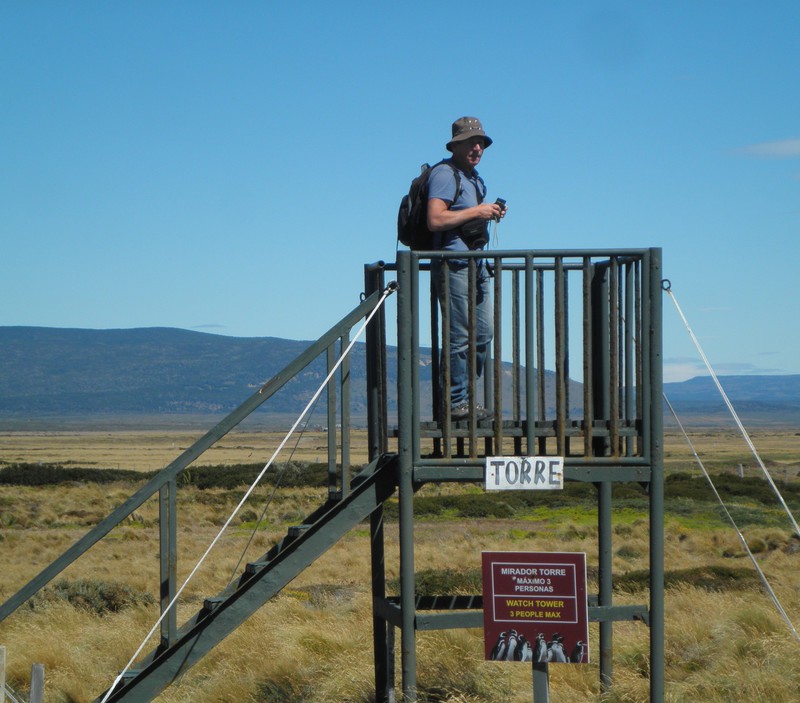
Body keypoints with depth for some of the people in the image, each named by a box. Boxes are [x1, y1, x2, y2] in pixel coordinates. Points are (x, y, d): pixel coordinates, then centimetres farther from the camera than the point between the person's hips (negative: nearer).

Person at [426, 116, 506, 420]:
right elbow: (435, 220, -22)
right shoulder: (445, 174, -10)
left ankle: (464, 397, 18)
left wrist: (491, 214, 10)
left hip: (476, 263, 10)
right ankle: (456, 403, -2)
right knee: (461, 336, -7)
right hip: (453, 264, -10)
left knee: (483, 332, 10)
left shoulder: (474, 177, 21)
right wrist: (475, 212, -18)